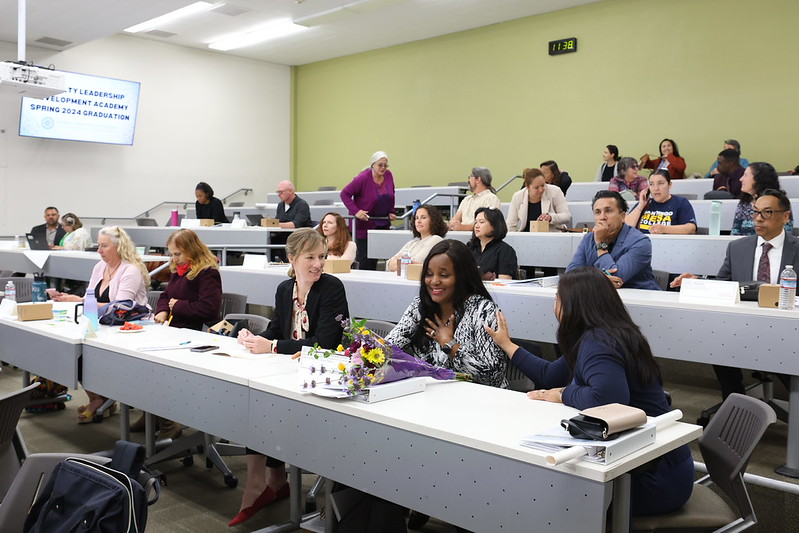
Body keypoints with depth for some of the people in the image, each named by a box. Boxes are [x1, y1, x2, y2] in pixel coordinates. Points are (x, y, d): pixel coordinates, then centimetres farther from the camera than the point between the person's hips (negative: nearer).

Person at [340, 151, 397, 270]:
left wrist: (391, 212, 8)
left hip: (382, 223, 5)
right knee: (365, 256, -5)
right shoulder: (363, 178, -16)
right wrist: (355, 211, -20)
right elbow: (344, 194, -12)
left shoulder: (388, 175, 1)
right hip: (364, 222, -5)